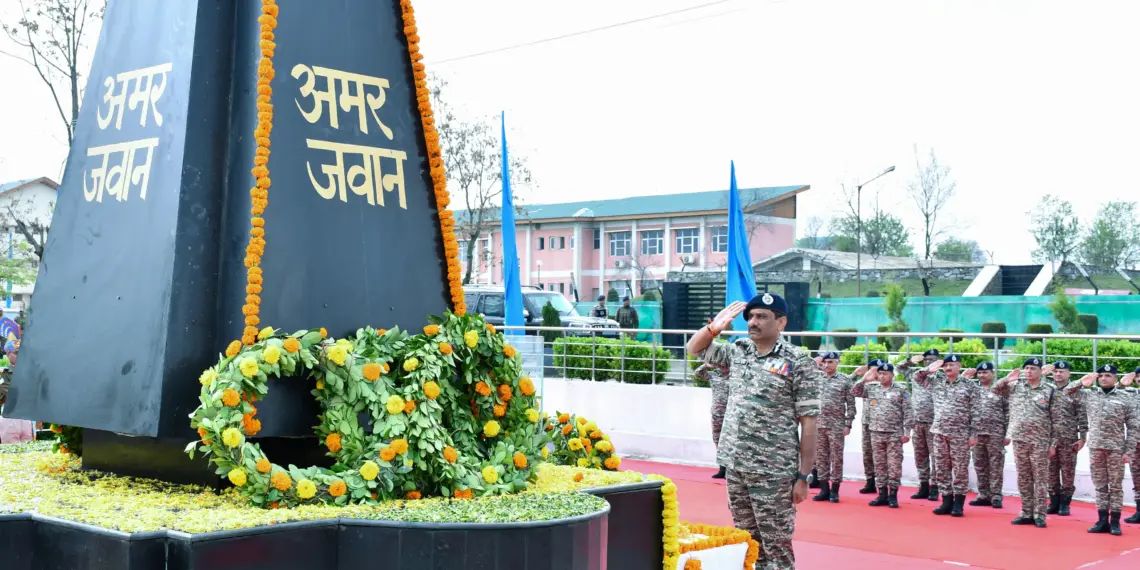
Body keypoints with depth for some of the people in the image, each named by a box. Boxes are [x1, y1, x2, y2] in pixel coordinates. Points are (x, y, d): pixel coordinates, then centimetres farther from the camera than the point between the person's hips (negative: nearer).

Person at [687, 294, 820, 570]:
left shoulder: (799, 362, -8)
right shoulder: (737, 351, 9)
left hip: (773, 472, -6)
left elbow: (809, 423, -8)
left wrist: (803, 476, -11)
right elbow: (694, 348, 23)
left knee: (776, 547, 0)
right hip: (735, 466, 6)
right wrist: (714, 327, 2)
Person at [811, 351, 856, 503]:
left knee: (836, 458, 1)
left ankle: (834, 491, 8)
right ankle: (824, 489, 14)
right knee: (821, 458, 6)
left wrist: (848, 424, -6)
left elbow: (851, 404, -1)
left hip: (837, 425, -3)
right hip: (818, 424, 3)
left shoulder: (845, 380, 1)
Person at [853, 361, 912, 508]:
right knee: (879, 465, 8)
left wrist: (907, 432, -10)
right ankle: (882, 494, 14)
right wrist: (864, 380, -1)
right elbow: (854, 392, 11)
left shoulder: (901, 391, -2)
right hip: (876, 433, 4)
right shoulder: (872, 389, 8)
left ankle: (893, 495, 4)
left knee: (894, 465, -2)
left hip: (894, 434, -4)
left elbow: (908, 412, -4)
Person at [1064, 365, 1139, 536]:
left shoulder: (1125, 398, 0)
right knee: (1100, 486, 8)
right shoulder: (1088, 395, 7)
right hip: (1095, 447, 2)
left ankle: (1115, 522, 9)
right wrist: (1081, 383, 0)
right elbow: (1067, 391, 16)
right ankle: (1102, 521, 14)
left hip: (1116, 448, -2)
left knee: (1116, 486, 3)